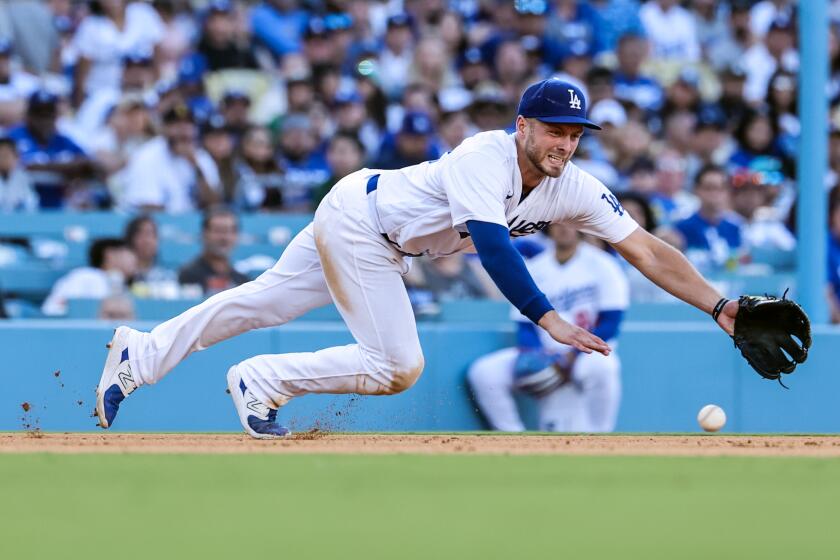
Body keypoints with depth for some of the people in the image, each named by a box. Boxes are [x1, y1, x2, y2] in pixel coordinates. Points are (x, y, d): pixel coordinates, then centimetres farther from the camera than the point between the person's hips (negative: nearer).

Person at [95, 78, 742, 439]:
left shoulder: (573, 189, -11)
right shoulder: (487, 156, -31)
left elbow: (647, 250, -14)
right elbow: (492, 244, -42)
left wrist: (721, 306, -23)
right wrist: (548, 319, -49)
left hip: (385, 244, 8)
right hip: (357, 218, -8)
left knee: (266, 303, 15)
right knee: (398, 366, -11)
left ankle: (141, 355, 25)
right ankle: (261, 383, 3)